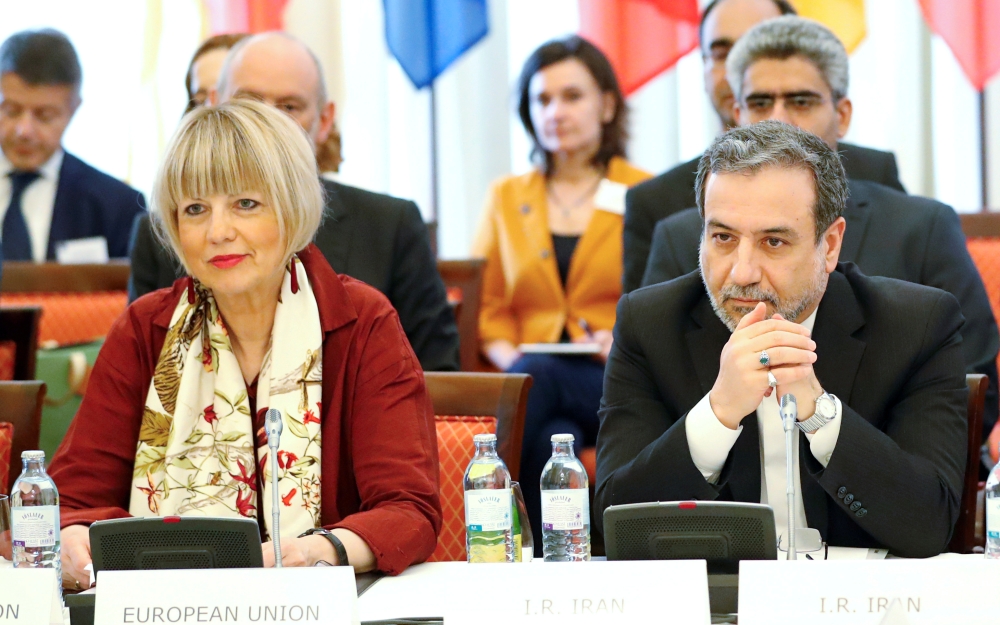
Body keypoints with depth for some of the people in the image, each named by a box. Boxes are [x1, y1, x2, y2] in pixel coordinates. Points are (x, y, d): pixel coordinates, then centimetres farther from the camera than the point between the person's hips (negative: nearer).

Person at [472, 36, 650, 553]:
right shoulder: (505, 198, 22)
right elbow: (486, 308, 17)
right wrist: (508, 356, -6)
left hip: (620, 387, -2)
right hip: (527, 381, 2)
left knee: (536, 375, -38)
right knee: (554, 440, -38)